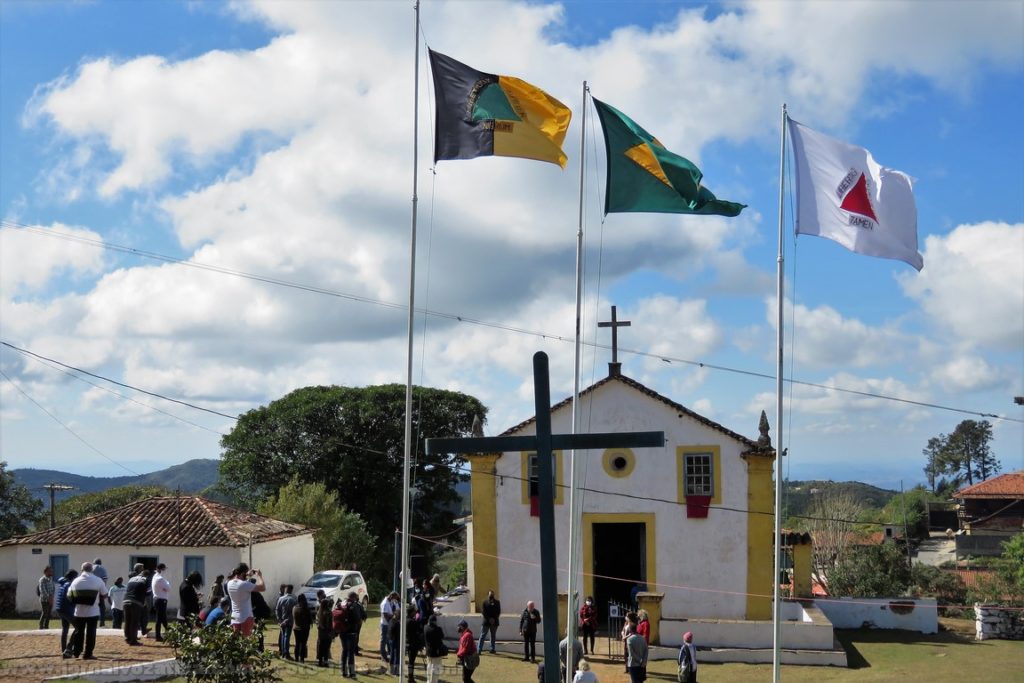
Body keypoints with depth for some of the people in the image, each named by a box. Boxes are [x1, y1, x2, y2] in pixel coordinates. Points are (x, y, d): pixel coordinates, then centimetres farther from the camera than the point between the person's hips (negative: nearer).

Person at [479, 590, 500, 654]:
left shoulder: (497, 602, 5)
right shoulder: (485, 602, 2)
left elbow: (498, 612, 2)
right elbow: (483, 612, -4)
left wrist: (494, 619, -11)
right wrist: (489, 619, -12)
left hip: (494, 622, 2)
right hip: (486, 622, -2)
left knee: (493, 636, 9)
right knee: (482, 635, -3)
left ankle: (492, 649, 16)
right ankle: (479, 649, -4)